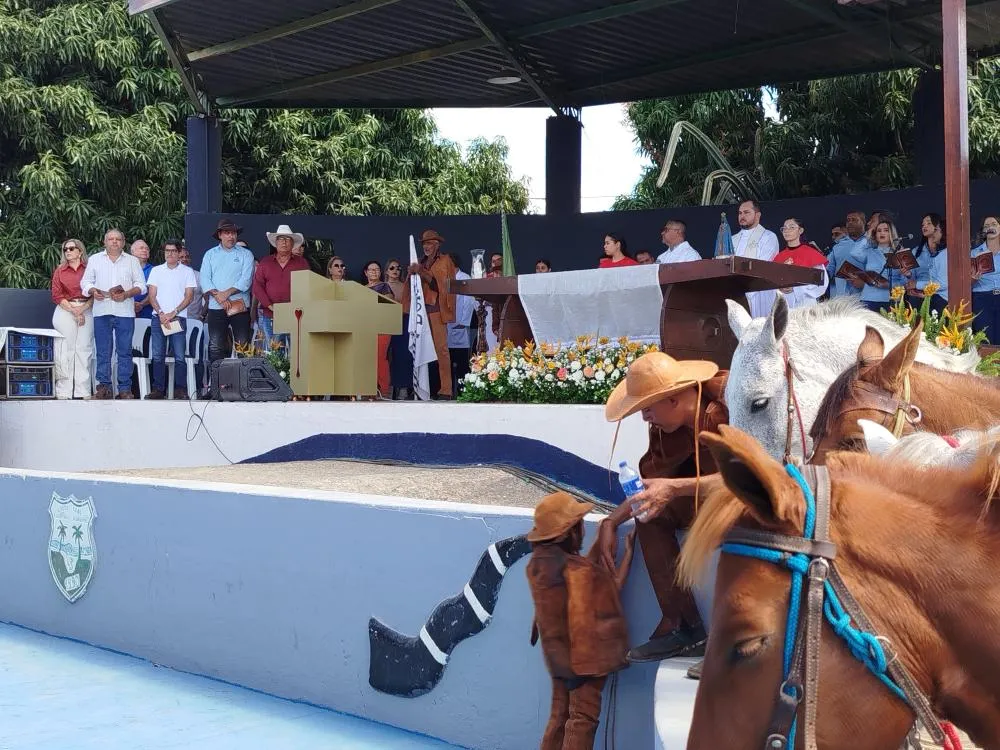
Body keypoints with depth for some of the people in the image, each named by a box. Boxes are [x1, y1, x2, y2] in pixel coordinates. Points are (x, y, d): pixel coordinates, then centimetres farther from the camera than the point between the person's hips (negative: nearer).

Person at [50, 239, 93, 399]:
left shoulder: (89, 269, 6)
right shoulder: (59, 270, 10)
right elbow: (56, 295, 3)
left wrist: (83, 308, -12)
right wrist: (73, 310, -7)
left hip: (86, 312, 0)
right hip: (65, 312, 0)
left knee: (84, 350, -2)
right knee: (65, 350, -3)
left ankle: (83, 391, 0)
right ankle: (63, 391, -2)